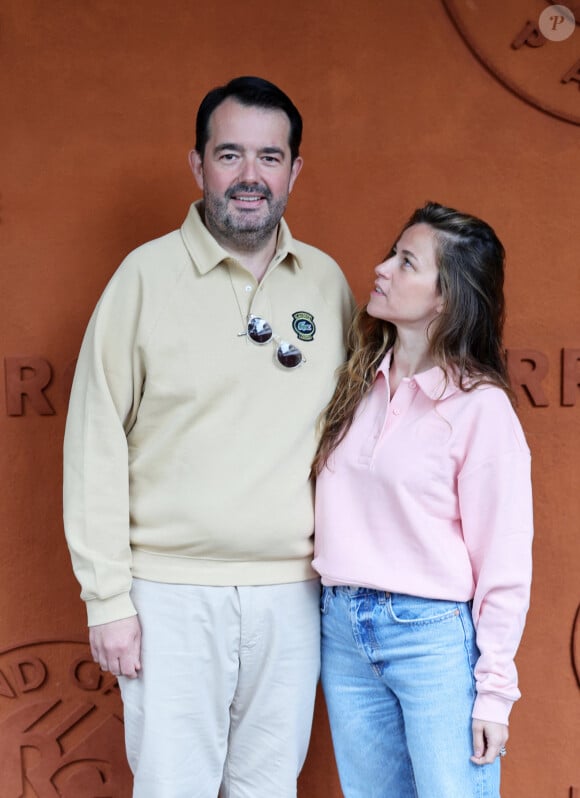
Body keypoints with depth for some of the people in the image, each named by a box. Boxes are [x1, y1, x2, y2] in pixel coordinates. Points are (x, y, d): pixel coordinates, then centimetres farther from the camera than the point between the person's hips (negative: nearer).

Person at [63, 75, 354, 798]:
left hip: (292, 592, 3)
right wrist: (106, 599, -7)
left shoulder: (327, 282, 6)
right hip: (172, 591, -3)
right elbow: (96, 441, -5)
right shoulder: (148, 273, -5)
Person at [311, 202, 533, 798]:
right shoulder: (358, 383, 6)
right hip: (342, 629, 6)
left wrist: (494, 690, -9)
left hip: (435, 636, -6)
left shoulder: (480, 406, -11)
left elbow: (504, 562, -9)